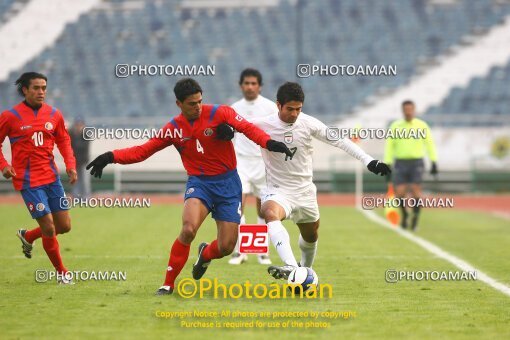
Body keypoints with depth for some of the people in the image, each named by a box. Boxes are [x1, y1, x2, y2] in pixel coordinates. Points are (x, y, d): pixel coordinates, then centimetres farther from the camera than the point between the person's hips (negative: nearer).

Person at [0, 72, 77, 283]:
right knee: (49, 228, -8)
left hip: (52, 178, 5)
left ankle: (27, 236, 35)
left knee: (64, 226, 6)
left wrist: (70, 165, 1)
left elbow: (63, 140, 15)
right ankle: (61, 272, 12)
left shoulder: (54, 115, 4)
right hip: (28, 181, -5)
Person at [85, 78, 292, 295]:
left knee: (226, 247, -5)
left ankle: (205, 254, 36)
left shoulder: (219, 113, -6)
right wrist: (112, 157, -9)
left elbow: (248, 128, -12)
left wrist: (269, 143, -31)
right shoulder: (174, 129, 1)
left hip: (228, 183, 0)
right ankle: (168, 283, -12)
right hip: (199, 183, 0)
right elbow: (143, 150, 3)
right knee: (188, 229, -28)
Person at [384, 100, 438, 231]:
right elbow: (389, 146, 5)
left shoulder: (422, 126, 2)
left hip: (416, 163, -1)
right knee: (399, 193, -9)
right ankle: (404, 214, 21)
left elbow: (429, 144, 2)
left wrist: (434, 163, -6)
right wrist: (387, 165, 0)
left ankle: (415, 217, 6)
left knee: (415, 190, -16)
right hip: (400, 163, 1)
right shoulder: (395, 126, 4)